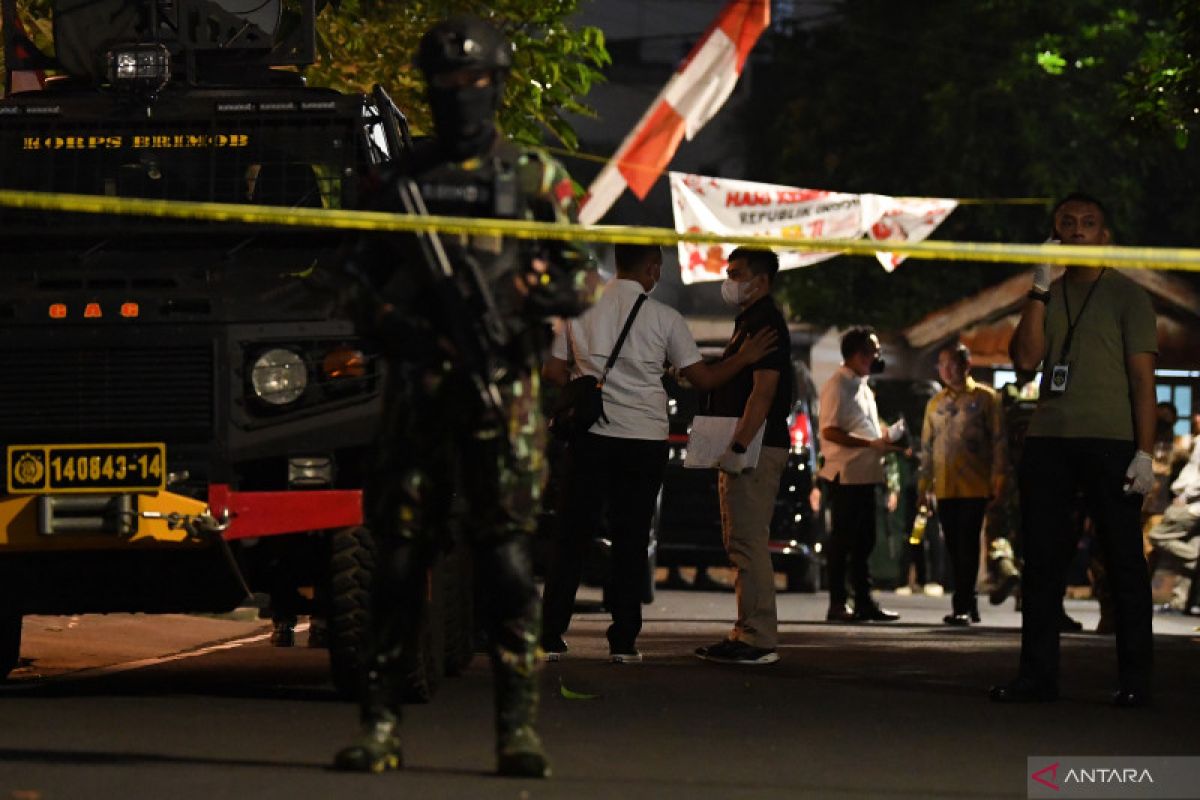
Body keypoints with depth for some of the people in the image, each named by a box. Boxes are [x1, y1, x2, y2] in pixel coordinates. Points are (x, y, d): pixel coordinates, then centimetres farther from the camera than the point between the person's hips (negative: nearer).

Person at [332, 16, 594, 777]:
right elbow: (362, 278, 16)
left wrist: (546, 287, -15)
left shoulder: (535, 177, 9)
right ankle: (381, 722, 4)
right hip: (417, 391, 2)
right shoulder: (401, 178, 14)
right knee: (400, 551, 0)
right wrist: (390, 322, -5)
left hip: (503, 397, -2)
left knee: (508, 552, -6)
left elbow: (582, 275, 8)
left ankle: (519, 725, -5)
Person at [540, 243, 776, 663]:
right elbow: (702, 377, 1)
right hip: (644, 438, -1)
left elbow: (552, 371, 4)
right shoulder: (663, 318, -3)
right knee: (630, 541, 6)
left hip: (590, 438, 1)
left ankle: (550, 638, 2)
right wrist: (744, 359, 13)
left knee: (572, 537, 5)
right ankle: (623, 641, 4)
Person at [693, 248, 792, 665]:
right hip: (741, 448, 11)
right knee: (740, 542, 13)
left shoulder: (765, 322, -12)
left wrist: (739, 447, -24)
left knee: (748, 542, -12)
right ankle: (748, 633, 16)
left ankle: (758, 639, -14)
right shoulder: (749, 322, 21)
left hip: (757, 448, -11)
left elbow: (763, 391, -20)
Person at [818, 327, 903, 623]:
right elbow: (830, 432, -20)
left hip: (865, 474, 9)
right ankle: (837, 604, -2)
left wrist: (884, 443, 10)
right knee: (842, 540, -6)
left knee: (863, 541, 11)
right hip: (845, 474, -9)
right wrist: (872, 443, -22)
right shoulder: (837, 386, -11)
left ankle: (864, 602, 15)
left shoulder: (862, 387, 19)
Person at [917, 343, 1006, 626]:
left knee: (967, 544, -10)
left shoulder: (984, 398, 2)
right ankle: (968, 605, 13)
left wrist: (998, 477, -8)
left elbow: (998, 440, -1)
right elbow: (927, 444, 19)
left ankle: (962, 606, -13)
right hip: (945, 487, 5)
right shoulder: (936, 403, 16)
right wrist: (925, 483, 14)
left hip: (975, 486, -5)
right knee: (954, 547, 6)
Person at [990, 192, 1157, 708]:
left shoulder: (1126, 296, 3)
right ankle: (1038, 674, 8)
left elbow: (1143, 378, -1)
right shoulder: (1047, 296, 16)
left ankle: (1135, 679, -1)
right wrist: (1040, 291, -4)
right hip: (1047, 442, 4)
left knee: (1123, 560, -3)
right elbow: (1025, 358, 2)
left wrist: (1144, 452, -10)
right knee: (1042, 561, 4)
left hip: (1110, 442, -4)